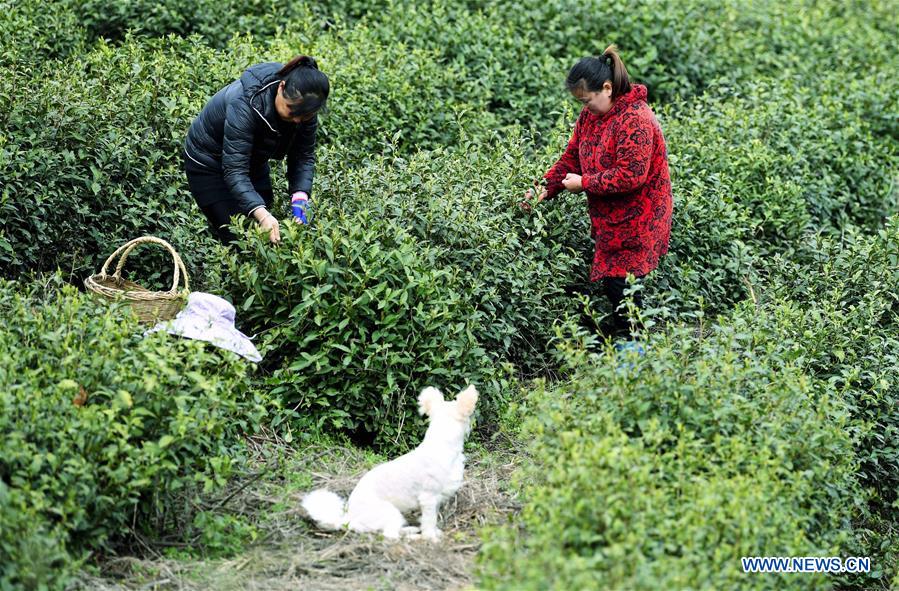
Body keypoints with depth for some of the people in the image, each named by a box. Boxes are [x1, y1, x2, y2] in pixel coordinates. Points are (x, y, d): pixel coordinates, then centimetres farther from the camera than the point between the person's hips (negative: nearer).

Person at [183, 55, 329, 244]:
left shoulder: (304, 108, -20)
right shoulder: (245, 103, -38)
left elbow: (304, 156, -10)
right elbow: (234, 170, -40)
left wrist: (300, 197, -28)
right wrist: (261, 213, -52)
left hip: (254, 163, 6)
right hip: (208, 164, -6)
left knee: (267, 237, 1)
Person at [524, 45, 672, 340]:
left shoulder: (635, 120, -22)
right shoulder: (591, 114, 6)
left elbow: (630, 175, -27)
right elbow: (572, 157, 11)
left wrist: (584, 183, -19)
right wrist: (546, 187, -3)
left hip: (635, 224, -9)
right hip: (609, 220, 9)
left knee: (621, 285, -8)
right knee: (611, 282, 11)